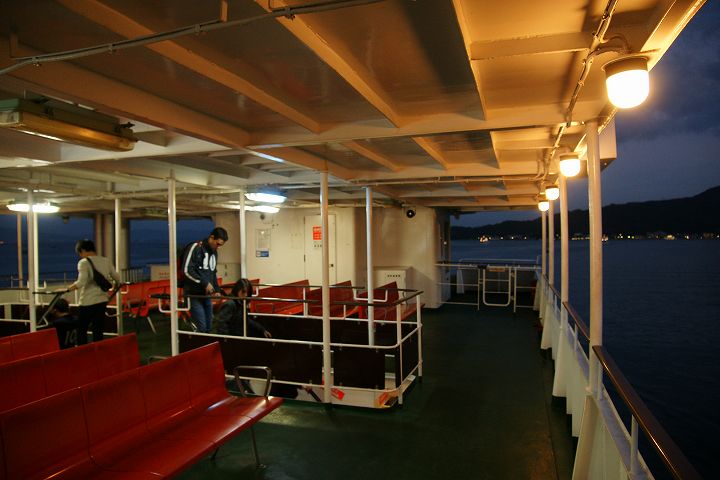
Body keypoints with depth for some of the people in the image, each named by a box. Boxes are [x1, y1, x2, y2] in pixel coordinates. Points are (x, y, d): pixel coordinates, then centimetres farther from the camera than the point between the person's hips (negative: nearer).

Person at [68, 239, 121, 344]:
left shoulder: (84, 262, -9)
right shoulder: (106, 261, 7)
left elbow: (81, 282, -21)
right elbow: (117, 278, 10)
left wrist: (68, 288, -12)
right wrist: (116, 286, 30)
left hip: (88, 302, -6)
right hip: (103, 300, 6)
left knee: (81, 330, 6)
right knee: (98, 332, 9)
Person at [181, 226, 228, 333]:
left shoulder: (214, 252, 15)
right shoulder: (196, 248, -10)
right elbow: (187, 270, -17)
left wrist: (217, 290, 10)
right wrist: (204, 283, -17)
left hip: (207, 295, 8)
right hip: (194, 294, -7)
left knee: (208, 328, 7)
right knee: (201, 328, -12)